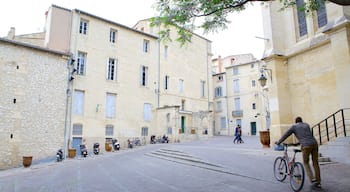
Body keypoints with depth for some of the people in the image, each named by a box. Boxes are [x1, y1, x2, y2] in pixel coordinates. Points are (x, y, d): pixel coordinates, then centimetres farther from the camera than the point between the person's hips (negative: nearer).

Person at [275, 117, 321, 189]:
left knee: (305, 163, 14)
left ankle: (313, 180, 2)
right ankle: (318, 183, 16)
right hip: (314, 143, 5)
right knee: (315, 163, 12)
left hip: (306, 146, -5)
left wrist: (278, 142, 29)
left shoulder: (294, 126, 11)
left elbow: (285, 135, 16)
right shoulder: (307, 125, 26)